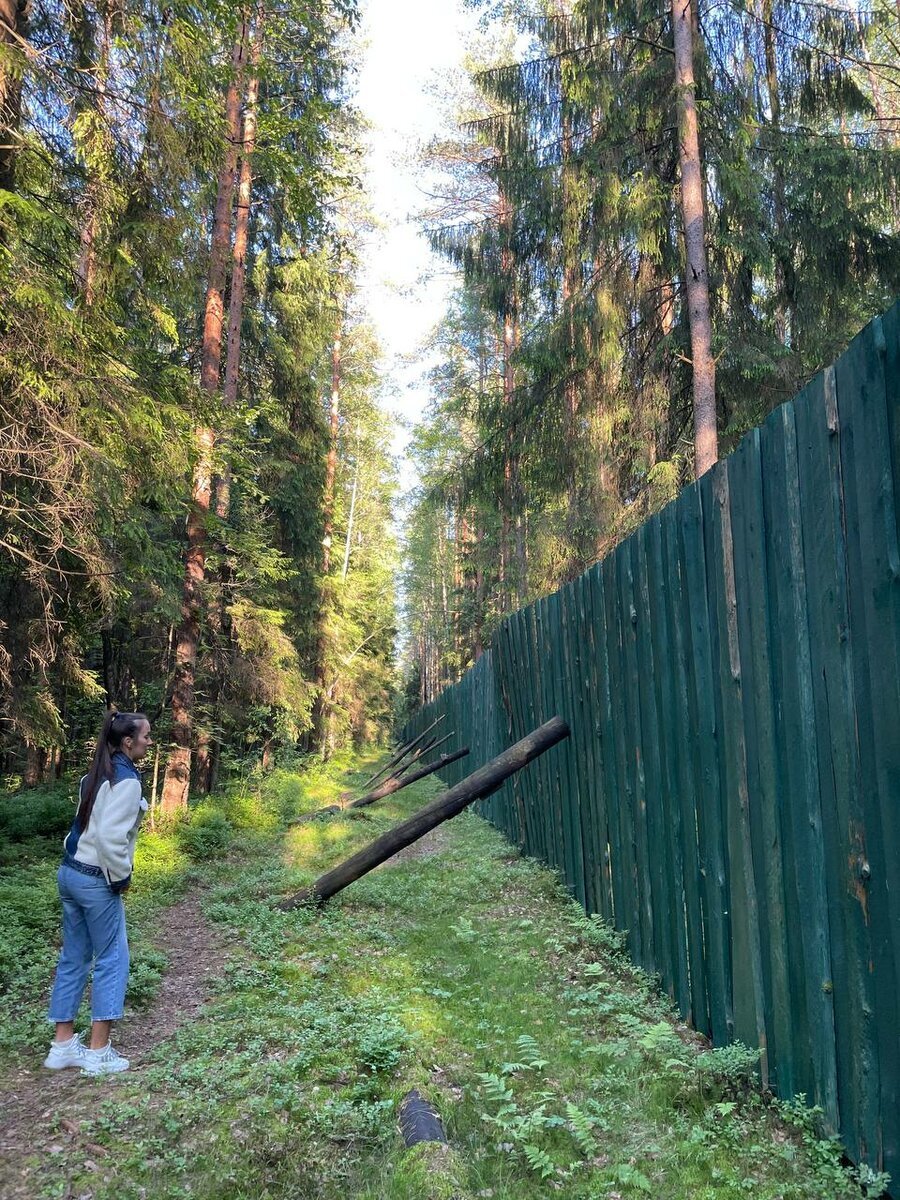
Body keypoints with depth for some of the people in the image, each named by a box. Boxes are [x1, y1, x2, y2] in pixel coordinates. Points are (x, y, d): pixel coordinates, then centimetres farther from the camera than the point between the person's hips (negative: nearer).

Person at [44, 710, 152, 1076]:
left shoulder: (97, 774, 10)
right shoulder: (126, 779, -17)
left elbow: (90, 825, 13)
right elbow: (111, 836, -24)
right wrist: (121, 877, -11)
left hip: (70, 873, 9)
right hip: (96, 881, -8)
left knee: (73, 959, 14)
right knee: (112, 960, 2)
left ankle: (63, 1045, 22)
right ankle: (98, 1053, 7)